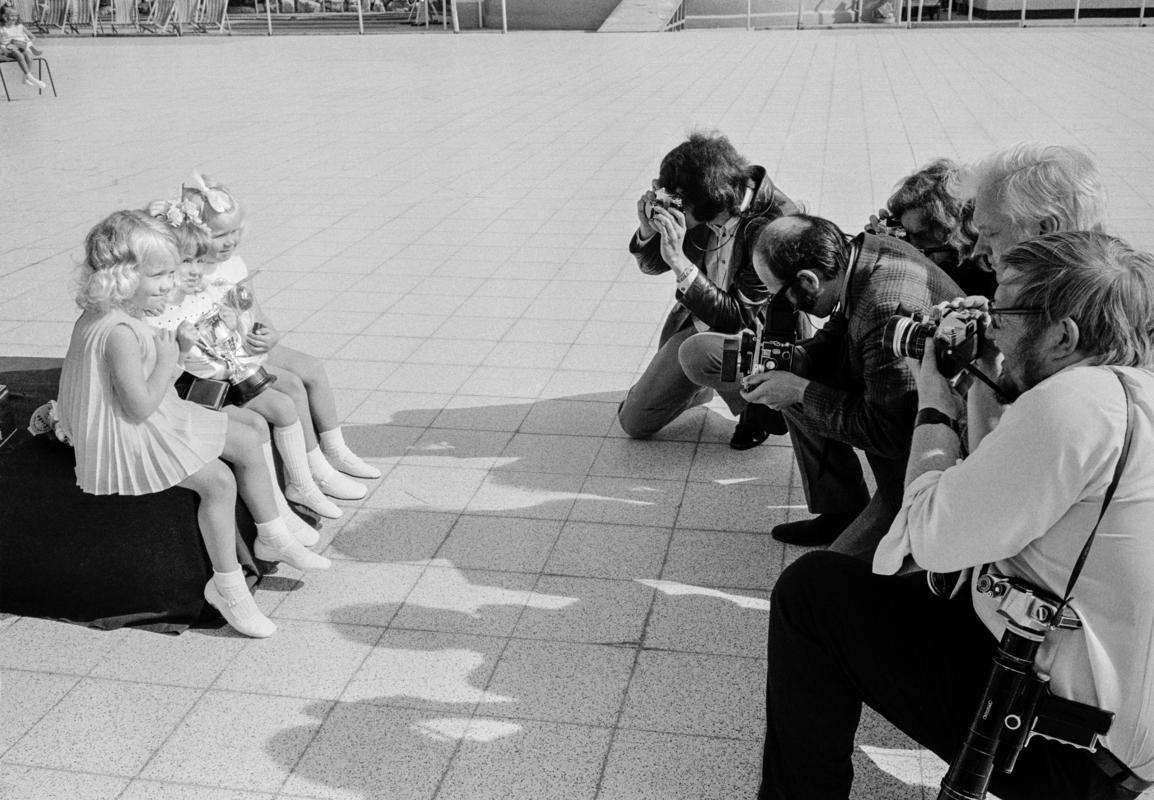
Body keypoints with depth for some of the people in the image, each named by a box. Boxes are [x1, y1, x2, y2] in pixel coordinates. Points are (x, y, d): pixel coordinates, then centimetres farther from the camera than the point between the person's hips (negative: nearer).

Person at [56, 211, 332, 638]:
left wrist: (175, 349, -3)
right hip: (125, 438, -11)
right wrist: (167, 360, -18)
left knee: (246, 442, 10)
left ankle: (273, 538, 24)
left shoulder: (127, 316, 5)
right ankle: (226, 585, -7)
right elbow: (139, 407, -29)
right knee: (218, 481, -22)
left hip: (159, 420, 11)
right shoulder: (118, 333, -28)